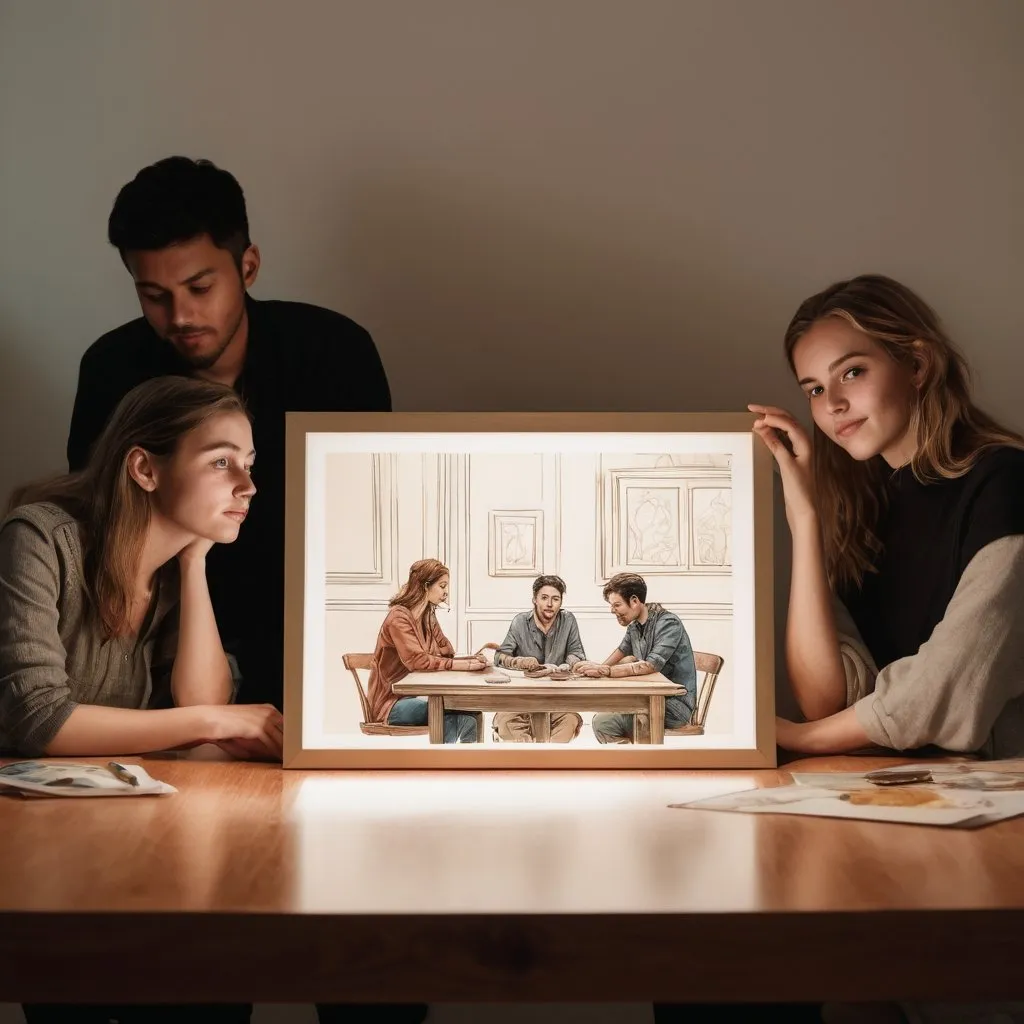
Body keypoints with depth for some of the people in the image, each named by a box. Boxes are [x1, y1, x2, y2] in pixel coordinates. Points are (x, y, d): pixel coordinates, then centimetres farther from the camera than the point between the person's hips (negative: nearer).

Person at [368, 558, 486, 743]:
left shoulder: (428, 617, 14)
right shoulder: (399, 617, -14)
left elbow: (444, 656, 8)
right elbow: (418, 661, -25)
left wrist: (469, 660, -13)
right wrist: (463, 665, -28)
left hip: (416, 695, 8)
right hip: (391, 703, -8)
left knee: (469, 715, -18)